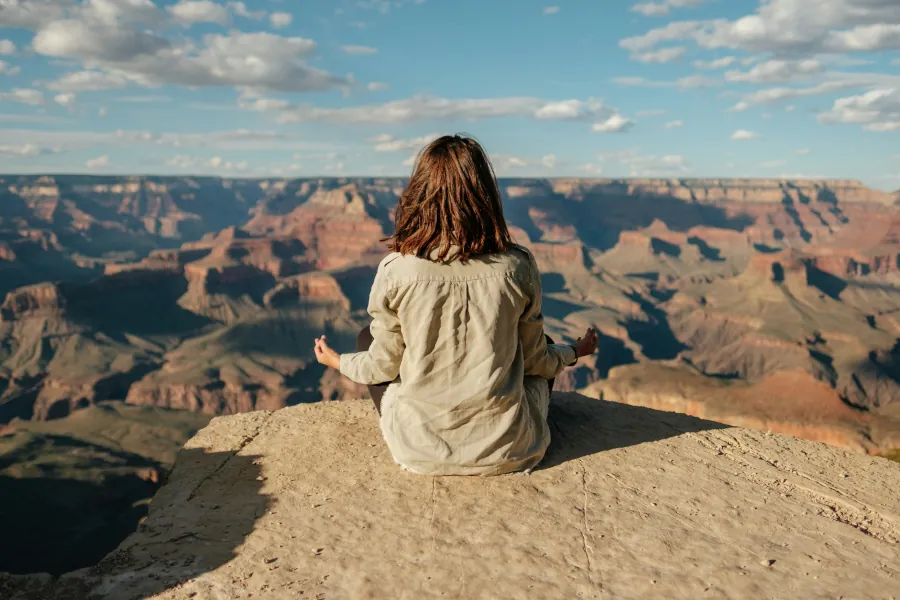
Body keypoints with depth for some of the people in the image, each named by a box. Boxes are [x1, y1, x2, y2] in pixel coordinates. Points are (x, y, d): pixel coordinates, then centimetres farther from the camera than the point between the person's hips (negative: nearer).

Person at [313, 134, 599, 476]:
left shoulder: (396, 271, -16)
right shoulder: (517, 267, -13)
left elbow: (383, 366, -3)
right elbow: (534, 359, 1)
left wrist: (338, 361, 19)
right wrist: (574, 352, 24)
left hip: (421, 452, -1)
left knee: (368, 337, 22)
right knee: (544, 349, 29)